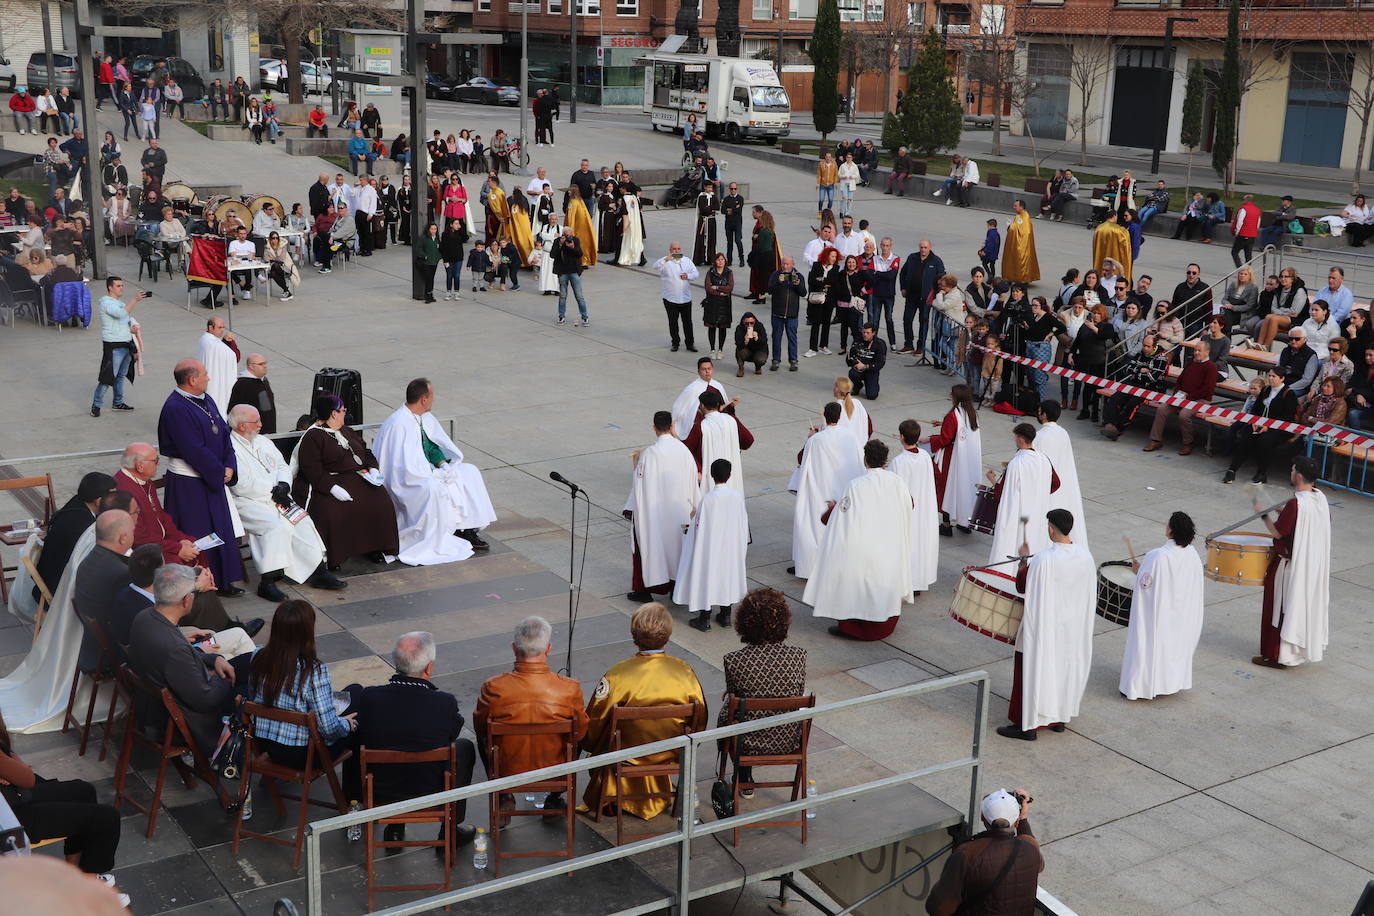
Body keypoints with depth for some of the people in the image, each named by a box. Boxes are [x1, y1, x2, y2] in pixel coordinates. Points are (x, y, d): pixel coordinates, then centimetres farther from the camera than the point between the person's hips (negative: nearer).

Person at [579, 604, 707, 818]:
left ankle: (608, 797, 35)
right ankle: (657, 793, 44)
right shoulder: (684, 671, -16)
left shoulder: (617, 675, -24)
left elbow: (593, 724, -12)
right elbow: (699, 721, -2)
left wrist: (589, 746, 11)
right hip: (672, 754, 3)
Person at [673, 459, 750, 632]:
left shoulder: (707, 499, -22)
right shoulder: (738, 496, -10)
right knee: (728, 576, 19)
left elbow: (699, 528, -14)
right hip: (732, 547, 4)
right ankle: (725, 615, 29)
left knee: (707, 577, 8)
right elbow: (743, 522, 2)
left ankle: (704, 619, 15)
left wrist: (693, 518, 7)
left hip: (710, 547, -4)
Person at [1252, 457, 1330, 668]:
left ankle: (1278, 655, 10)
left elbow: (1278, 532, -21)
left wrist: (1263, 514, -6)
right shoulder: (1321, 497, 0)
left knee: (1284, 606, 3)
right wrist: (1286, 513, 13)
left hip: (1292, 566, -8)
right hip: (1314, 563, 8)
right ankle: (1306, 648, 32)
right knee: (1308, 604, 19)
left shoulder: (1295, 504, -26)